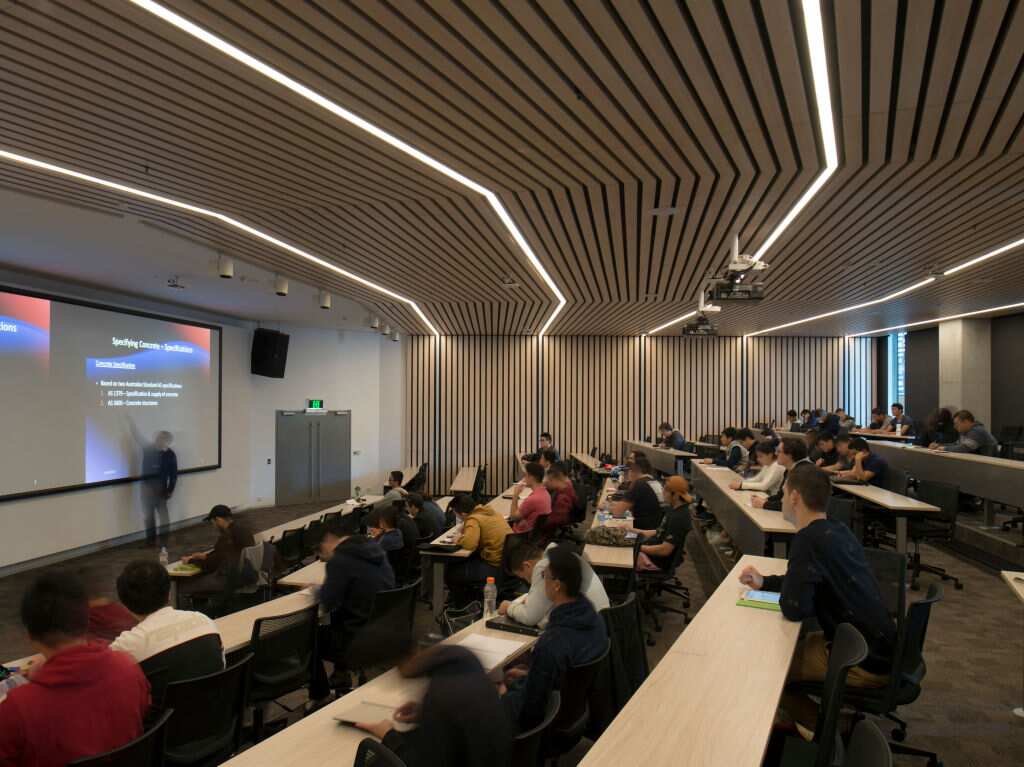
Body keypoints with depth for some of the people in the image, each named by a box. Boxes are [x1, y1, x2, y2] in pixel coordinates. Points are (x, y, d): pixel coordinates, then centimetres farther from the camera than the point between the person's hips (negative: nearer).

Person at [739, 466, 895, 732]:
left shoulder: (809, 539, -25)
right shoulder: (836, 529, 3)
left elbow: (794, 608, -25)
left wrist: (780, 595, -4)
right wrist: (765, 582, 9)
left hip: (864, 662, -8)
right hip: (877, 647, 8)